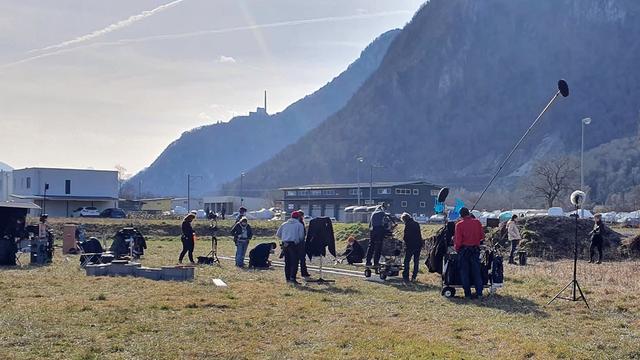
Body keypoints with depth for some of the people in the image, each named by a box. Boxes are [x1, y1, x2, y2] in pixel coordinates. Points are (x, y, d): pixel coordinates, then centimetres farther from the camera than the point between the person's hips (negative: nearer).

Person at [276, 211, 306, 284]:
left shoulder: (284, 224, 13)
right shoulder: (299, 225, 1)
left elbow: (278, 234, 13)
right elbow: (301, 236, -4)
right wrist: (300, 241, 16)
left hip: (285, 244, 5)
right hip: (294, 244, -5)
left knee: (287, 262, 12)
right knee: (294, 262, -3)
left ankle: (288, 278, 14)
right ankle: (292, 278, -12)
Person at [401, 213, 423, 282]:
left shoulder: (408, 225, -11)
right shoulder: (417, 223, 11)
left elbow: (406, 236, -13)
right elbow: (419, 234, 14)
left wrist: (404, 238, 7)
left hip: (410, 245, -7)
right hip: (418, 245, 7)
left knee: (407, 261, 2)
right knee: (416, 262, 11)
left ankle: (406, 276, -1)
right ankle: (414, 277, 12)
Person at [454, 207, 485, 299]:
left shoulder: (459, 224, -10)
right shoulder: (477, 222, -2)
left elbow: (458, 240, -12)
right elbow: (482, 236, 3)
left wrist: (456, 248, 4)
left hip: (464, 250, -2)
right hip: (475, 249, 2)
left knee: (465, 272, 7)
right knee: (476, 272, 10)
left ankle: (468, 294, 7)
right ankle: (479, 293, 7)